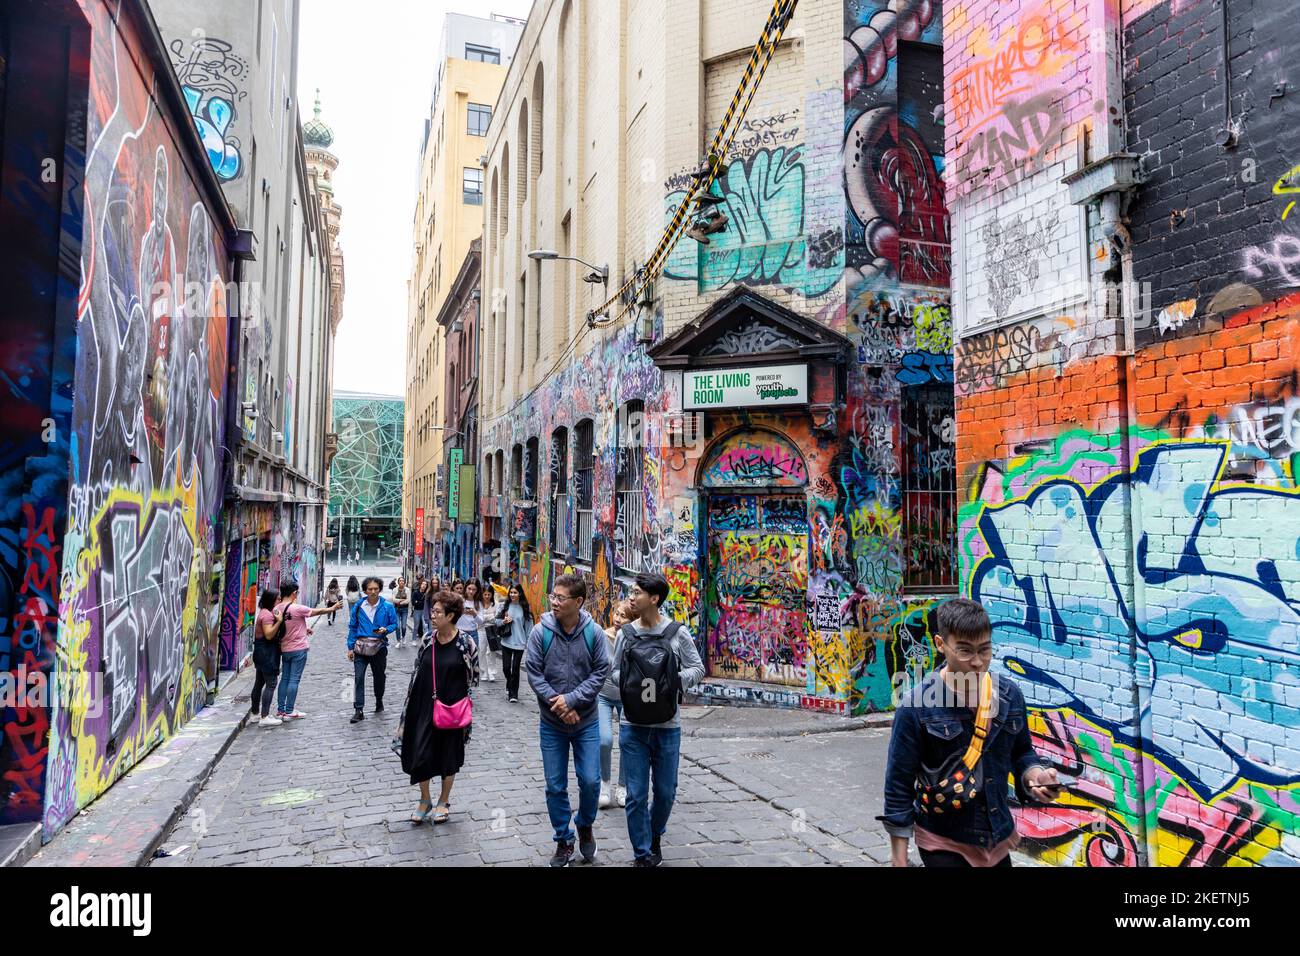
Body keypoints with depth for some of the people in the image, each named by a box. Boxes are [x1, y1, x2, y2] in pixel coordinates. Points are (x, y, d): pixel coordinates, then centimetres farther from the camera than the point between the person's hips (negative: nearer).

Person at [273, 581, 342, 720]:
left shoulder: (277, 609, 0)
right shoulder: (297, 608, -18)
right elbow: (317, 611, -5)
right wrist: (332, 608, 12)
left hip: (284, 649, 6)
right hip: (299, 649, -6)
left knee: (285, 679, 14)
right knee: (294, 680, -1)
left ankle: (280, 710, 18)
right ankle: (289, 712, 3)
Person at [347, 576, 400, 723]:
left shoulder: (387, 607, -5)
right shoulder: (358, 606, -1)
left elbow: (394, 624, 4)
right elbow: (352, 627, 5)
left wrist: (386, 630, -18)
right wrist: (351, 647, 2)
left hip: (379, 647, 0)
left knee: (379, 676, 15)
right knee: (358, 678, -10)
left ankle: (379, 701, 40)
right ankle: (359, 710, -7)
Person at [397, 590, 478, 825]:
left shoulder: (465, 642, -11)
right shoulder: (427, 640, -1)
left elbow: (474, 675, -2)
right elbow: (416, 673, 6)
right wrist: (408, 710, 6)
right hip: (425, 708, 3)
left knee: (448, 756, 10)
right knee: (420, 755, 4)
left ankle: (444, 801, 30)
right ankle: (425, 800, 26)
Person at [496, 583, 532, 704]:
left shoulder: (525, 608, -3)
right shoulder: (504, 606, 1)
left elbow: (529, 626, 0)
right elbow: (497, 621, 8)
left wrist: (529, 643, -2)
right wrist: (503, 621, -14)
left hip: (519, 643, -2)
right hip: (506, 642, 2)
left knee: (515, 668, 1)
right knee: (506, 667, 3)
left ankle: (513, 694, 13)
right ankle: (509, 686, 33)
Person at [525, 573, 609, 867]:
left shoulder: (593, 632, -10)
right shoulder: (541, 631, -11)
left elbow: (601, 672, -9)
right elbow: (533, 672, -9)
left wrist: (572, 699, -18)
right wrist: (558, 705, -16)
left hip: (586, 722, 0)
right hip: (551, 724, 1)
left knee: (590, 781, 1)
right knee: (555, 787, 8)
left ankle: (585, 827, 31)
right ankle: (564, 841, 27)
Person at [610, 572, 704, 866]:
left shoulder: (677, 633, -7)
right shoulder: (626, 633, -1)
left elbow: (697, 669, 0)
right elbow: (615, 672, 7)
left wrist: (673, 682, -16)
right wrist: (630, 683, -13)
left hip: (667, 728, -1)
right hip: (632, 727, 1)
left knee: (666, 791, 14)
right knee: (636, 794, 5)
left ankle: (654, 836, 43)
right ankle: (642, 854, 21)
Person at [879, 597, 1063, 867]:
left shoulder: (1010, 695, -5)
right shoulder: (916, 707, -19)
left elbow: (1021, 752, 11)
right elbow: (898, 785, -13)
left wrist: (1035, 775, -11)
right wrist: (899, 859, -11)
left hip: (998, 839, 5)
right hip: (943, 844, -4)